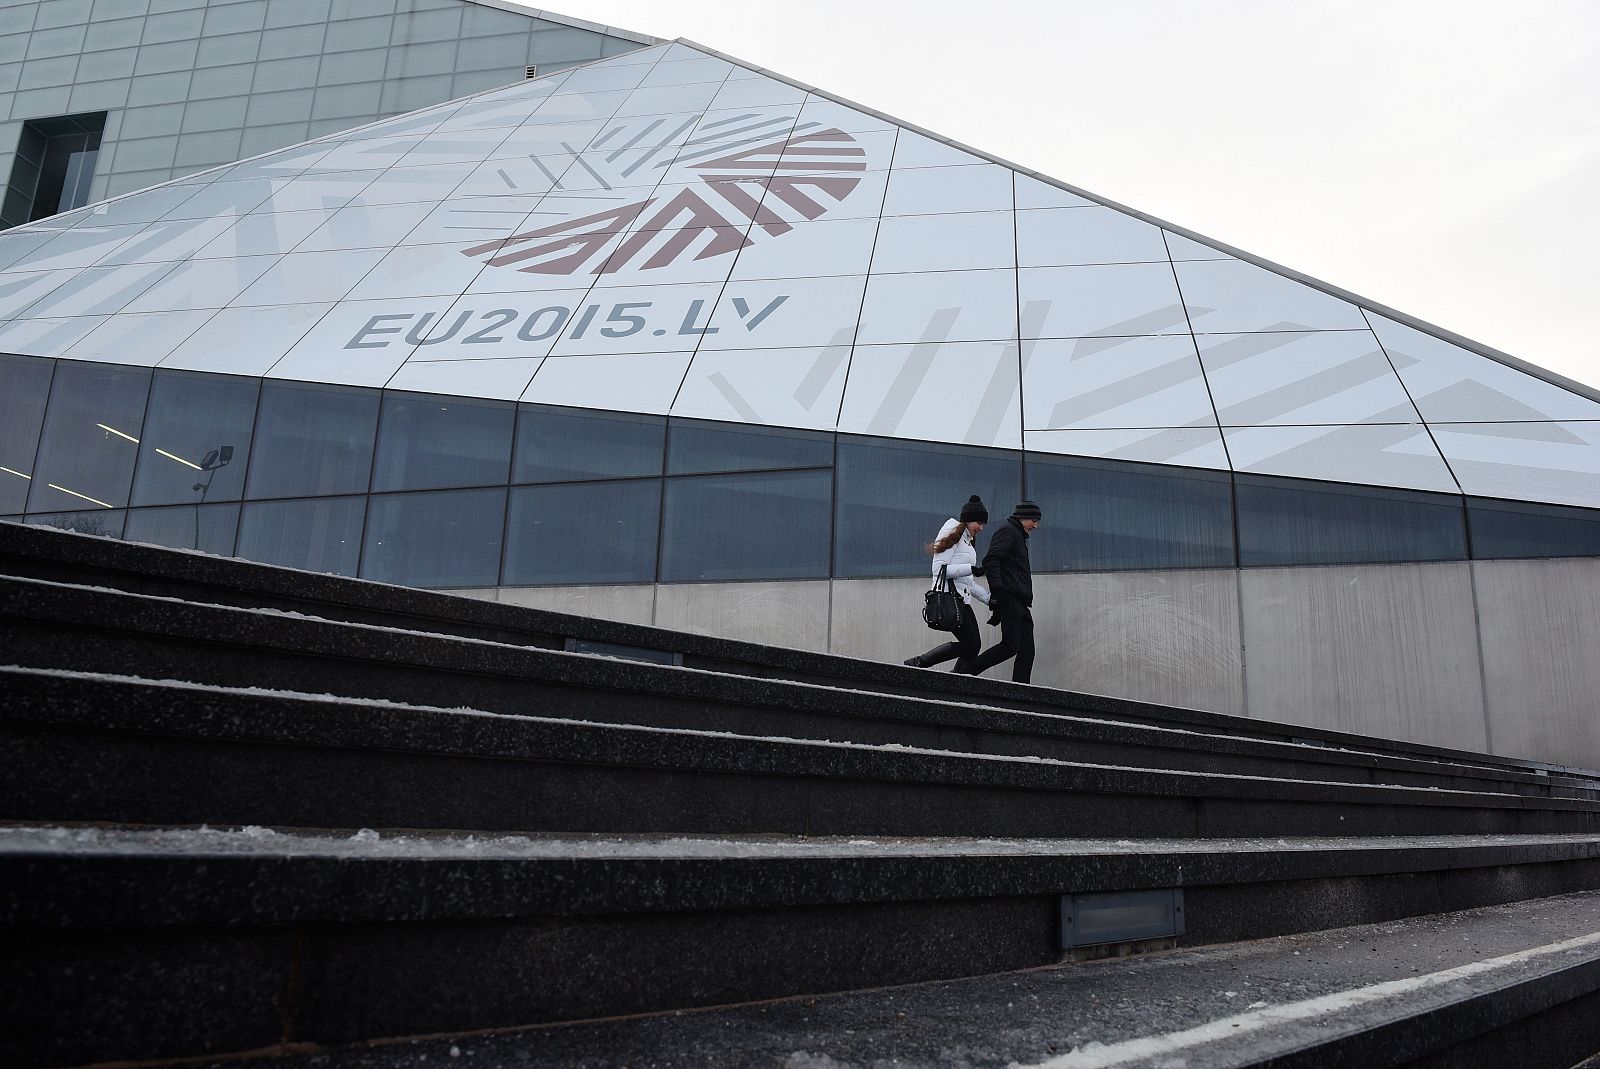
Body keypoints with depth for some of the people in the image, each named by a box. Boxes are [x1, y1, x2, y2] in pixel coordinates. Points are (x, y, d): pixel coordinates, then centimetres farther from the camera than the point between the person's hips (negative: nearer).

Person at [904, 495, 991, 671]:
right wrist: (971, 569, -17)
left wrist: (989, 598, 19)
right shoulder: (953, 534, -3)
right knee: (969, 645, -14)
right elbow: (939, 570, -14)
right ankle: (918, 663, -8)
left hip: (962, 600, 10)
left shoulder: (968, 542, 26)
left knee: (974, 646, 0)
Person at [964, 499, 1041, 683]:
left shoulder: (1018, 536, 29)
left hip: (1020, 604, 10)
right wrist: (997, 591, -27)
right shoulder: (1007, 531, -2)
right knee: (1010, 646, -16)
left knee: (1027, 651, 3)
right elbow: (991, 561, -17)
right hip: (1010, 599, -10)